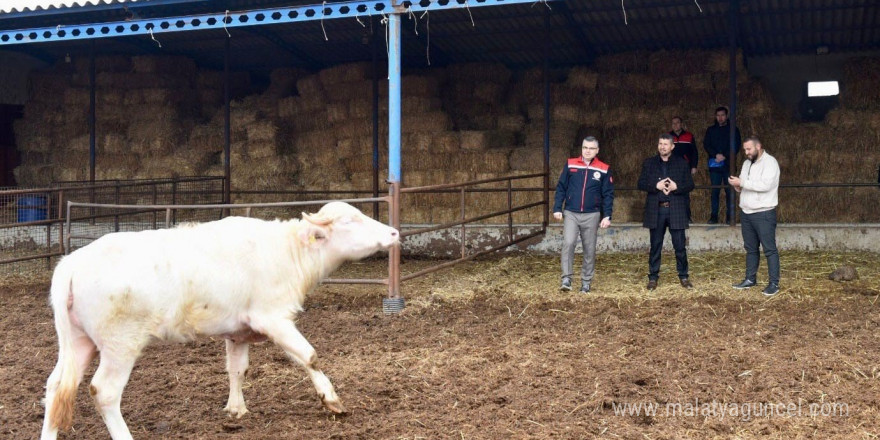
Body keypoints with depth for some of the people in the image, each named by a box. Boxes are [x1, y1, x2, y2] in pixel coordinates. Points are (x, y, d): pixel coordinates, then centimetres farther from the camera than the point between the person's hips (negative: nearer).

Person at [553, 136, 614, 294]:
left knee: (590, 249, 6)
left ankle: (586, 282, 18)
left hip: (591, 216, 0)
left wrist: (607, 216, -6)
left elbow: (608, 195, 1)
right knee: (568, 243, -18)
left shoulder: (604, 169, 0)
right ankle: (566, 278, -10)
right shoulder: (570, 165, 2)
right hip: (571, 214, 0)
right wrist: (557, 208, -2)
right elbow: (561, 188, 5)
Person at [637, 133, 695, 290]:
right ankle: (653, 277, 14)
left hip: (676, 210, -1)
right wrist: (656, 186, -14)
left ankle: (683, 276, 13)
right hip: (655, 210, 1)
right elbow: (641, 184, 2)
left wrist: (676, 187, -15)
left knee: (680, 245, 2)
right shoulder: (649, 163, 8)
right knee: (655, 246, 7)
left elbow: (690, 185, 3)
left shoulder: (682, 163, 6)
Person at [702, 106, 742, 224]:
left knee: (730, 191, -4)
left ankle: (730, 217, -1)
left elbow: (736, 146, 1)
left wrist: (724, 156, -11)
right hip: (714, 164, 2)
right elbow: (706, 145, 5)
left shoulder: (733, 129, 9)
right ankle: (714, 216, 1)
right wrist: (716, 155, -11)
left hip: (728, 164, -1)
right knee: (715, 190, -1)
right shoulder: (710, 130, 15)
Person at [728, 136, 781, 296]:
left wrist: (742, 183, -20)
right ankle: (750, 279, 25)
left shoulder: (770, 162, -12)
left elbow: (766, 185, -24)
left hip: (764, 214, -8)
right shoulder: (747, 163, 13)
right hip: (747, 212, 8)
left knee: (769, 249, -3)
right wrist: (738, 186, -3)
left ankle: (774, 283, 1)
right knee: (750, 248, 15)